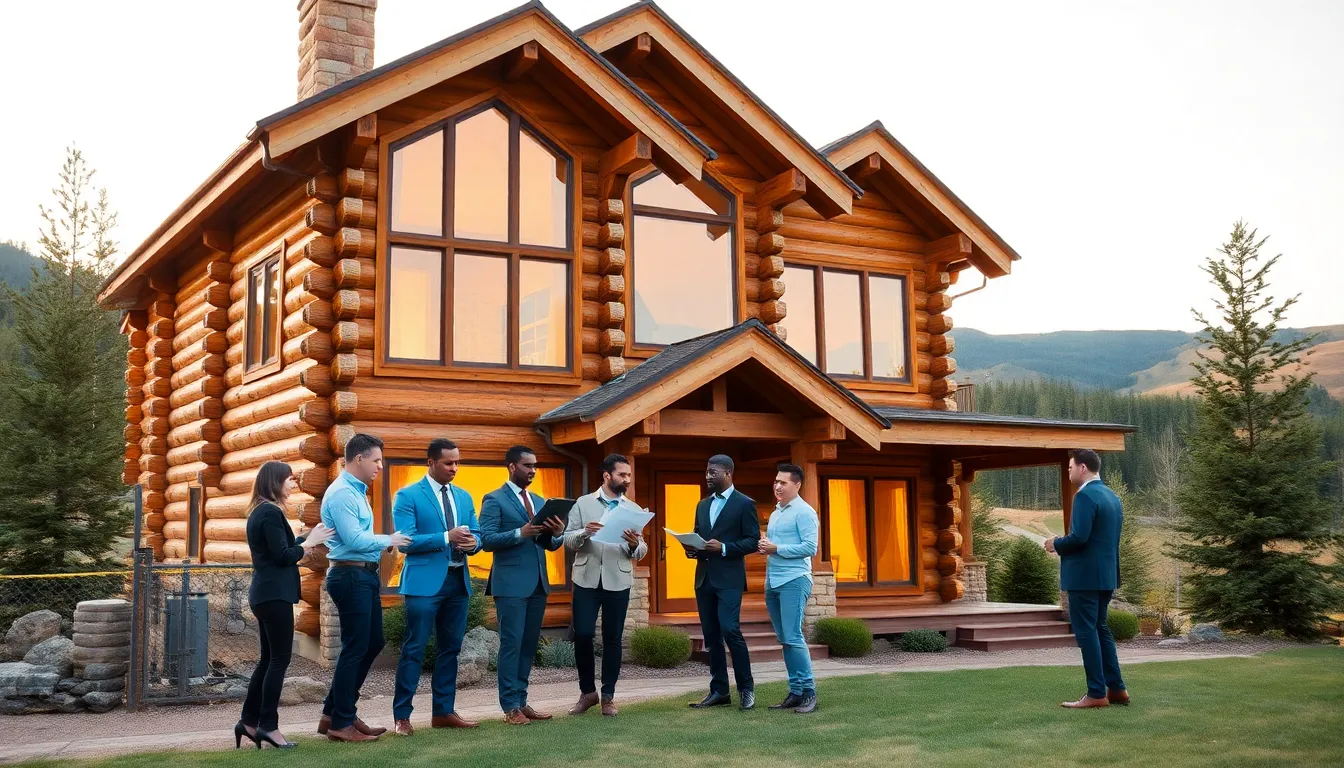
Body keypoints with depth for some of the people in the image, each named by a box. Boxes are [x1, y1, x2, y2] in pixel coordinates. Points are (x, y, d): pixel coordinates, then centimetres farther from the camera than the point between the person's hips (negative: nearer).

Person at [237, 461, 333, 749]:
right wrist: (310, 541, -7)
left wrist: (308, 539, 13)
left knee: (268, 659, 14)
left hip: (265, 594, 10)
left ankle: (249, 721, 17)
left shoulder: (260, 512, 16)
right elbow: (284, 556, -19)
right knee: (279, 660, -4)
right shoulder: (271, 513, -15)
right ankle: (268, 725, -1)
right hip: (275, 595, -10)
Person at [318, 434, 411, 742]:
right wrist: (388, 540, -10)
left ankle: (334, 713, 23)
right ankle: (340, 723, 9)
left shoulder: (357, 491, 16)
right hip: (350, 576, -10)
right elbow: (354, 539, -22)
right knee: (355, 648, -3)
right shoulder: (342, 493, -16)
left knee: (372, 643, 14)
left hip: (365, 576, 10)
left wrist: (385, 543, 2)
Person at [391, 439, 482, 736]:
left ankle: (443, 712, 20)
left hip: (458, 581, 6)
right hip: (424, 582, -6)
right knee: (414, 649, -4)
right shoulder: (408, 495, -5)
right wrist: (447, 538, -21)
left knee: (450, 648, 11)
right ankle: (401, 716, 3)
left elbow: (477, 535, 13)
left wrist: (472, 542, -11)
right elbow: (405, 541, -14)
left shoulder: (464, 497, 14)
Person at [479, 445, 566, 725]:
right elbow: (486, 540, -14)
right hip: (511, 583, -7)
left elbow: (551, 545, 14)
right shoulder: (495, 500, -4)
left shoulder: (540, 501, 16)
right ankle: (510, 707, 2)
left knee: (529, 645, 10)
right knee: (512, 644, -4)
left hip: (538, 583, 7)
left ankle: (521, 701, 17)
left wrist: (558, 533, -9)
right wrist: (520, 533, -24)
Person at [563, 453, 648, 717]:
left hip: (618, 582, 1)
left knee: (612, 639, 5)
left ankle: (608, 696, 15)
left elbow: (641, 552, 5)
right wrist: (584, 532, -20)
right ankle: (587, 692, 15)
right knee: (582, 636, -2)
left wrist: (635, 544, -18)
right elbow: (567, 541, -1)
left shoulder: (634, 510, 7)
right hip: (587, 580, -1)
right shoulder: (583, 504, 3)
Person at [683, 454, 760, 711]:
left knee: (730, 630, -15)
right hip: (704, 578, 7)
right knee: (711, 635, 7)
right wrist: (692, 549, 0)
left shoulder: (745, 504, -3)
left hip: (729, 579, -7)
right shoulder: (702, 505, 17)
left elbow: (753, 541, -8)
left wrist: (723, 548, -19)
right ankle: (719, 691, 13)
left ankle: (746, 688, -1)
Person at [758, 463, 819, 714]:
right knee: (784, 640, 8)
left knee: (793, 637, -12)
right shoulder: (776, 512, 18)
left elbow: (810, 548, -16)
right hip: (773, 581, 9)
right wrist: (765, 549, 3)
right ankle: (795, 692, 12)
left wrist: (776, 548, -16)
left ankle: (808, 692, -6)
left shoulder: (804, 512, -8)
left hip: (794, 580, -9)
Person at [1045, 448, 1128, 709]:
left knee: (1086, 632, -3)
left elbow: (1079, 537, -25)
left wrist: (1056, 544, -6)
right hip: (1106, 575, 9)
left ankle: (1097, 694, 0)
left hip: (1084, 576, -9)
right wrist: (1063, 544, 18)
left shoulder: (1085, 496, -16)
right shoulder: (1112, 496, 13)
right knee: (1100, 629, 17)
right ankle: (1116, 688, 20)